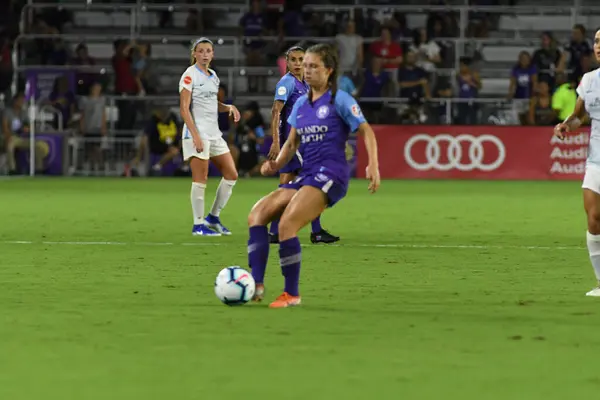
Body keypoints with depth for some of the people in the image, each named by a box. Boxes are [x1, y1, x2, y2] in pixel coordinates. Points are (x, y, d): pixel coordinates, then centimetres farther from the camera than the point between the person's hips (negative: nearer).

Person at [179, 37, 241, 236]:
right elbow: (184, 108, -13)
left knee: (231, 174, 7)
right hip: (197, 133, -8)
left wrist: (229, 107, 6)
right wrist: (195, 135, -21)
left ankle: (213, 217, 18)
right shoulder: (190, 75, -8)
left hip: (214, 133, 8)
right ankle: (198, 225, -1)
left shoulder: (213, 76, 15)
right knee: (200, 179, -8)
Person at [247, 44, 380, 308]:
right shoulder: (301, 104, 18)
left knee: (287, 223, -24)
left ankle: (292, 294, -14)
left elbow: (366, 130, -5)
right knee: (257, 214, -8)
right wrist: (276, 165, 3)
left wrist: (373, 165, -18)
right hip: (306, 175, 8)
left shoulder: (339, 100, -2)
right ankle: (256, 285, -17)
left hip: (330, 175, -8)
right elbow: (292, 142, 22)